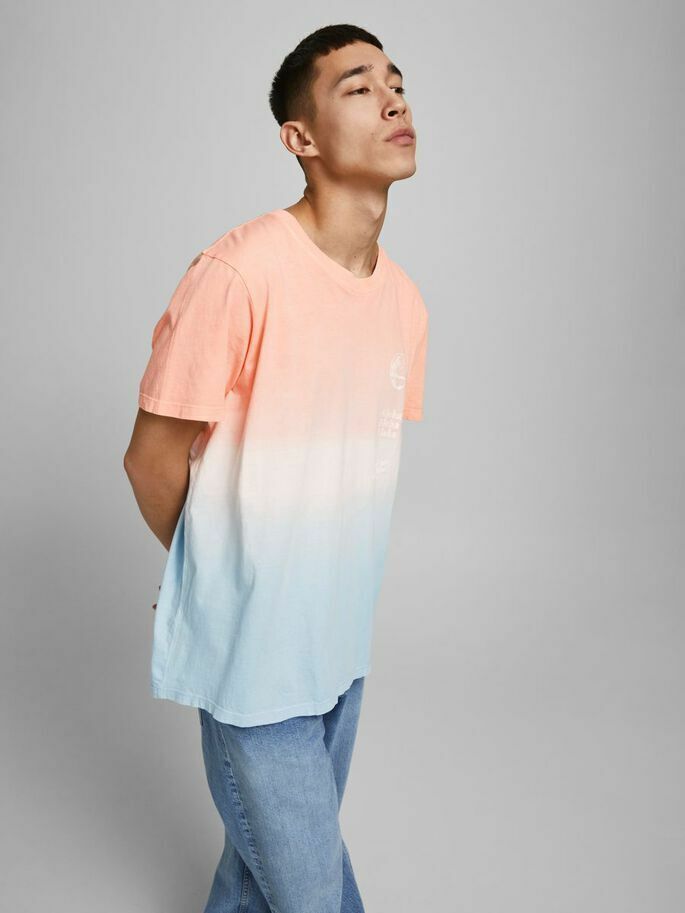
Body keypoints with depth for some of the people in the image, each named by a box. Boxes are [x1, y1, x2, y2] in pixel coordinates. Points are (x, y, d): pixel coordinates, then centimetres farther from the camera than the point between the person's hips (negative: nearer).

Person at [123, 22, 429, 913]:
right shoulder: (240, 271, -21)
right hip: (253, 647, -6)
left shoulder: (405, 301, 1)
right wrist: (225, 580, 2)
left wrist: (314, 576, 11)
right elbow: (153, 458, -13)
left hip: (341, 636, 6)